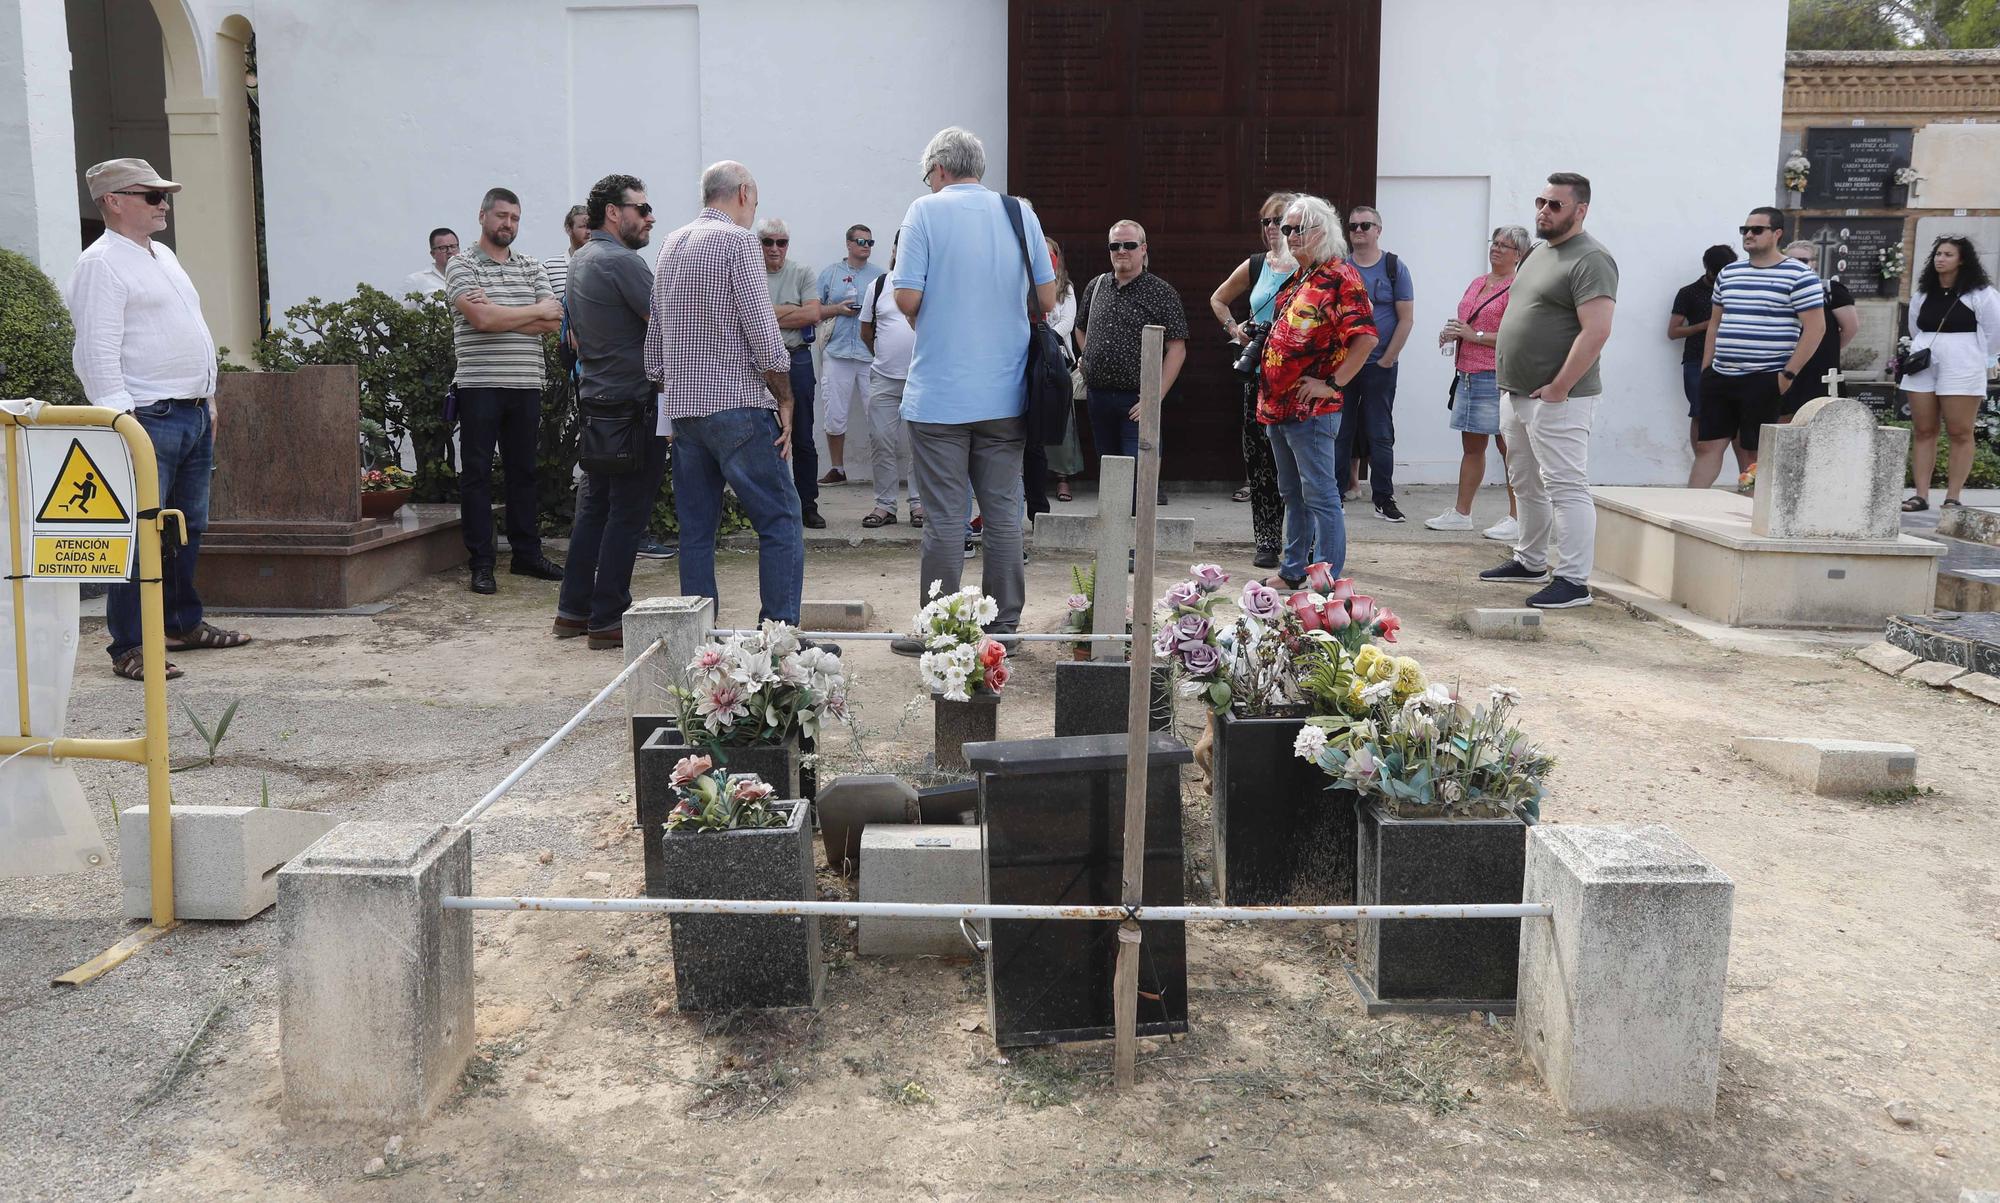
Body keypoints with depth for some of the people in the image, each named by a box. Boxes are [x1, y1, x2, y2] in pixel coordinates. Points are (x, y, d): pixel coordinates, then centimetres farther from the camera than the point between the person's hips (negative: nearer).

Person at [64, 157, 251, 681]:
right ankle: (128, 648, -5)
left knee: (189, 528, 16)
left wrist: (208, 397, 20)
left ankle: (184, 624, 28)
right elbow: (97, 352, -16)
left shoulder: (162, 255, 19)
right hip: (148, 420, -9)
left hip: (194, 415, 9)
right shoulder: (101, 264, -10)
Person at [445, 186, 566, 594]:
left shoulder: (532, 268, 14)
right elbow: (482, 319, -16)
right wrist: (535, 312, -5)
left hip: (526, 386, 4)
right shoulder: (462, 266, 1)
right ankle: (481, 563, 4)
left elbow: (554, 323, 0)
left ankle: (527, 553, 19)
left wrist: (499, 313, -11)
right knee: (477, 473, 0)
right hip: (480, 385, -4)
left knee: (523, 470, 10)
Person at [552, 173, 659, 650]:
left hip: (595, 398, 10)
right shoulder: (622, 261, -15)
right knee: (627, 514, -4)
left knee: (594, 506, 14)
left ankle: (573, 610, 18)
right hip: (634, 402, -10)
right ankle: (607, 620, 0)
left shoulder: (578, 261, 16)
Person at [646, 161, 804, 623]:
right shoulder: (736, 241, -7)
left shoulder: (670, 245, 16)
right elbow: (763, 334, -13)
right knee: (780, 521, -4)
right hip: (738, 407, -8)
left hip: (682, 410, 8)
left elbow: (655, 338, 18)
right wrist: (784, 400, -5)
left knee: (696, 529, 9)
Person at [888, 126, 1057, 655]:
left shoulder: (926, 211, -5)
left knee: (945, 517, 1)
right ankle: (1003, 626, 16)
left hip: (940, 393, -3)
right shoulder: (1020, 213, 6)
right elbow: (1047, 299, 6)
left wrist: (925, 321, 10)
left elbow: (906, 298, -11)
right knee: (1003, 513, 9)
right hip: (1005, 393, 4)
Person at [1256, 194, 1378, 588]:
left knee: (1319, 494, -5)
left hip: (1311, 408, -9)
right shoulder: (1297, 278, 17)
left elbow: (1366, 336, -20)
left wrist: (1333, 384, -19)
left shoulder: (1340, 276, -11)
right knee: (1292, 493, 17)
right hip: (1277, 404, 9)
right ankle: (1293, 569, 27)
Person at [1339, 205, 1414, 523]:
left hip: (1380, 366, -2)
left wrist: (1387, 360, -8)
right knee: (1341, 432, 5)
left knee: (1380, 434, 2)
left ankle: (1384, 499, 8)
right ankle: (1336, 494, 13)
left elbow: (1405, 319, -2)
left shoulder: (1395, 268, 1)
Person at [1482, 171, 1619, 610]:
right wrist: (1510, 382, 16)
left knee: (1566, 487, -7)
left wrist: (1558, 388, -22)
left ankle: (1573, 581, -5)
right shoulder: (1540, 252, 17)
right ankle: (1530, 561, 31)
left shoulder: (1590, 260, -13)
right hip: (1517, 393, 10)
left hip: (1557, 398, -10)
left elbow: (1596, 331, -22)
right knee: (1526, 484, 18)